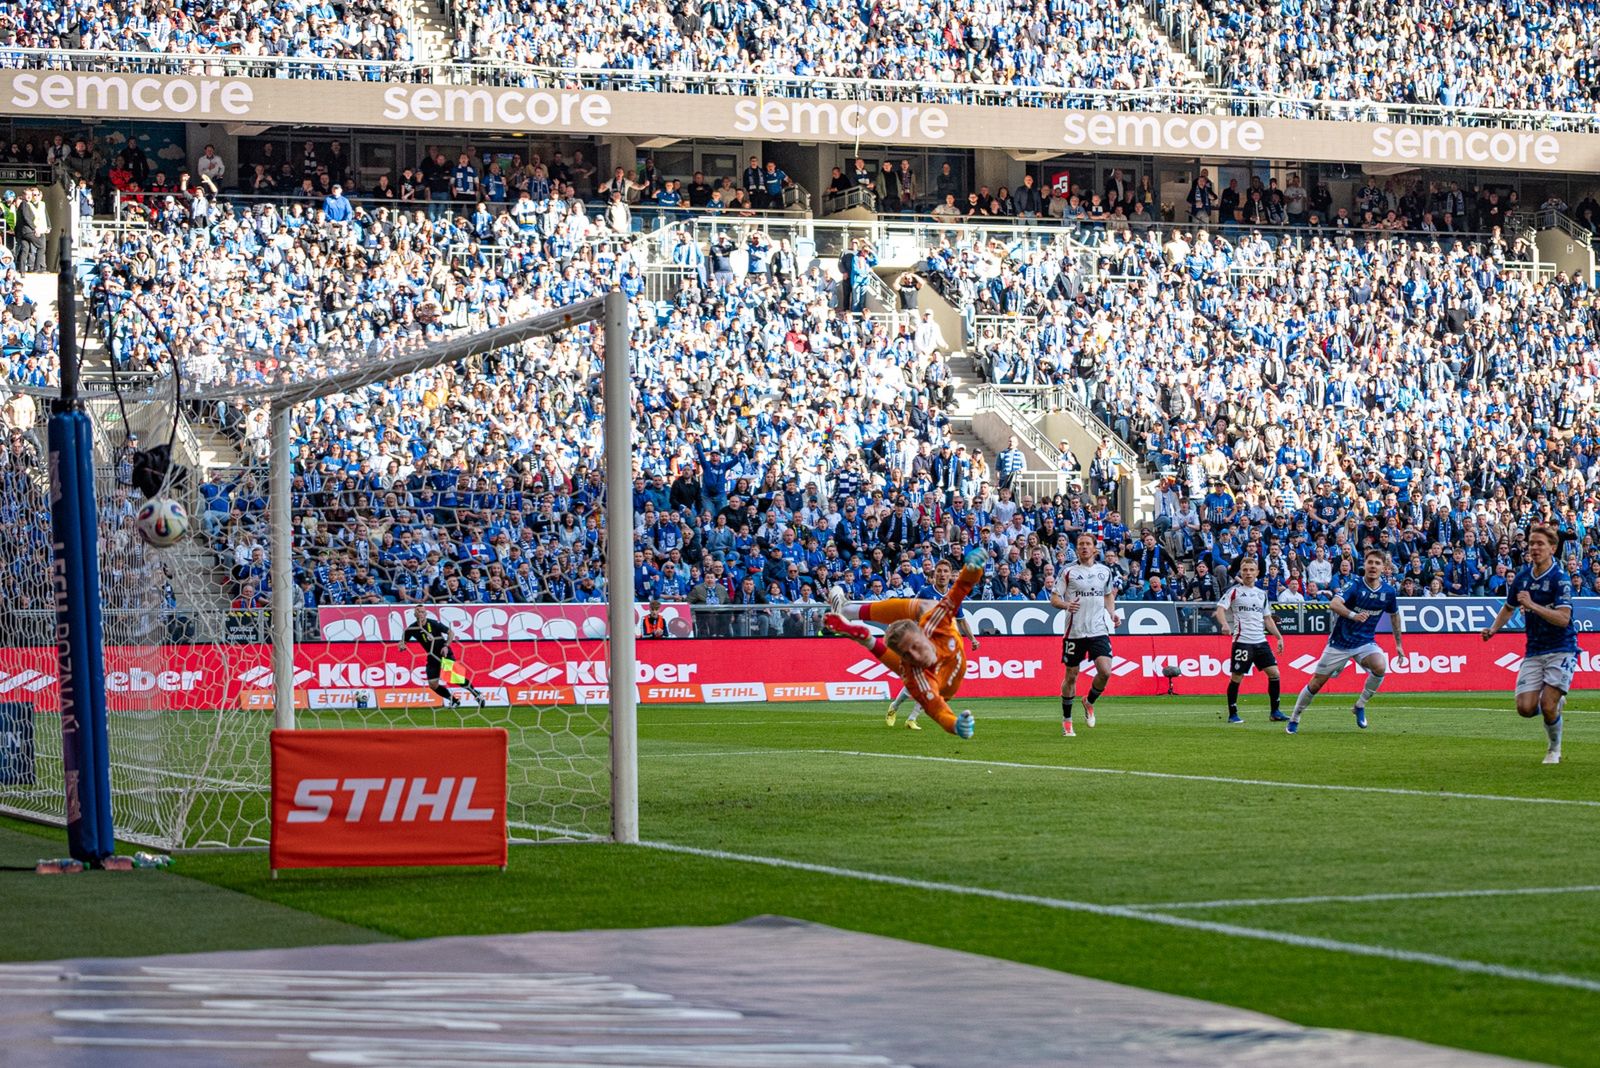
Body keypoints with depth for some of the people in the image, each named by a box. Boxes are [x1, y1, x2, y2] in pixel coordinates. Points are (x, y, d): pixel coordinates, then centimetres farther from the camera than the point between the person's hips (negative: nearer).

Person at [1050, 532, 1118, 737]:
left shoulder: (1105, 571, 10)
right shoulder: (1068, 572, 0)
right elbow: (1054, 599, 0)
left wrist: (1112, 613, 7)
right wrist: (1066, 605, -21)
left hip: (1099, 630, 2)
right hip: (1074, 632, -2)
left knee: (1105, 672, -15)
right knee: (1071, 676, 4)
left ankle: (1089, 702, 15)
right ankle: (1066, 720, 20)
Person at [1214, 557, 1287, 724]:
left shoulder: (1262, 594, 17)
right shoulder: (1234, 591, 0)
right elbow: (1220, 609, -11)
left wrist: (1279, 637, 15)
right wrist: (1225, 624, -30)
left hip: (1261, 641, 5)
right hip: (1242, 641, -5)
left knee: (1274, 673, -1)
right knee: (1236, 678, -3)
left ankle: (1275, 711, 9)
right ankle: (1232, 714, 8)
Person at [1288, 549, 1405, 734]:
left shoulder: (1389, 592, -4)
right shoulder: (1354, 586, -18)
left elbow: (1394, 615, 16)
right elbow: (1334, 604, -35)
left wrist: (1398, 643, 18)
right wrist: (1353, 615, -53)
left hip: (1365, 643, 2)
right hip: (1340, 643, -2)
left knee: (1380, 667, -29)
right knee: (1316, 684, 1)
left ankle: (1360, 706, -6)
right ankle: (1294, 719, 23)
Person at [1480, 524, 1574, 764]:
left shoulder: (1560, 578, -13)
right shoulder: (1522, 575, 5)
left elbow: (1563, 618, -23)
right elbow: (1509, 607, 23)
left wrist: (1532, 605, -29)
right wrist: (1493, 629, 7)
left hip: (1561, 649, -5)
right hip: (1534, 651, 5)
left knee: (1547, 705, -16)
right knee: (1525, 708, -8)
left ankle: (1555, 749, 12)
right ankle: (1556, 703, 26)